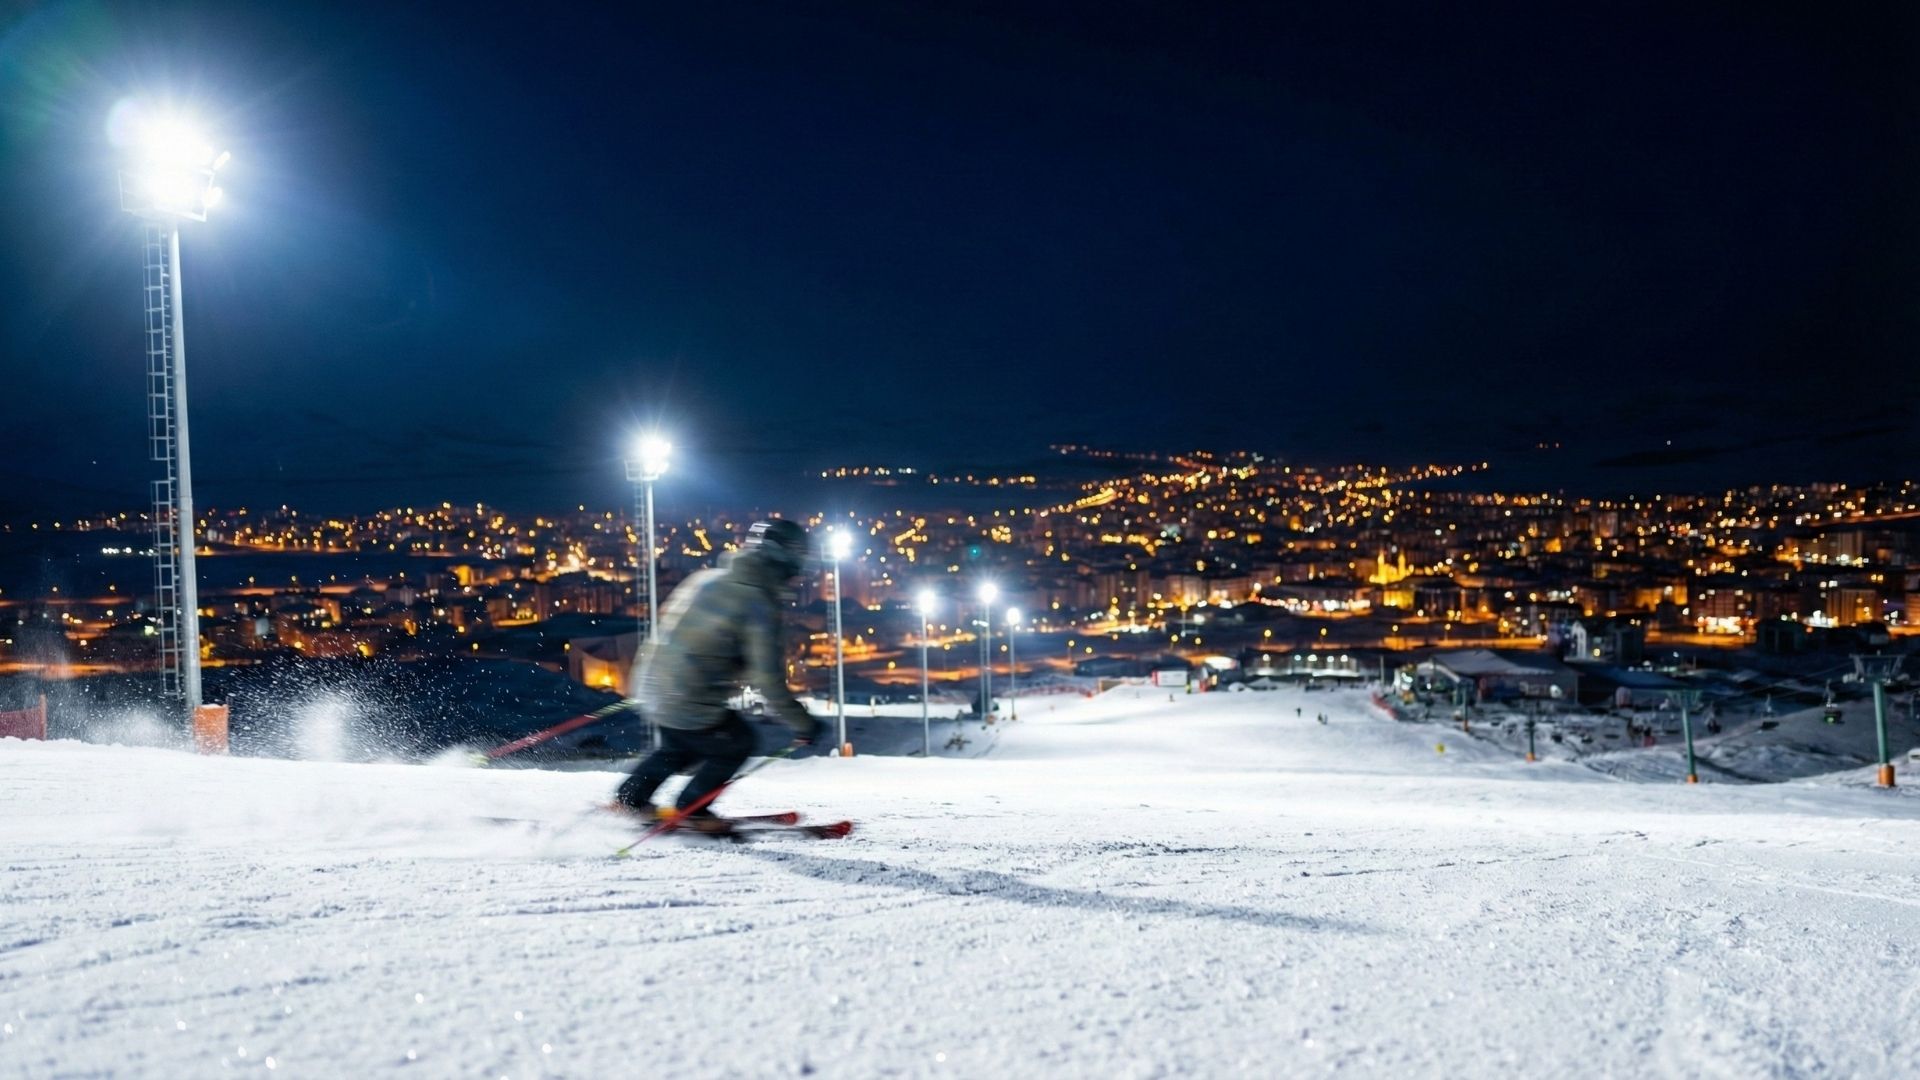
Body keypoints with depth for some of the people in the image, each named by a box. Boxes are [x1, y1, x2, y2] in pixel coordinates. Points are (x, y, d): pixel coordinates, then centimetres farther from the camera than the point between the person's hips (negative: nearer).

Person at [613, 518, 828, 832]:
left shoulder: (706, 578, 6)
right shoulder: (759, 606, -17)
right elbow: (769, 683, -18)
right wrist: (805, 726, -7)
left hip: (654, 687, 8)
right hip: (690, 706, -8)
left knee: (680, 746, 33)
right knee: (738, 744, 18)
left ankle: (629, 798, 39)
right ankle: (690, 811, 27)